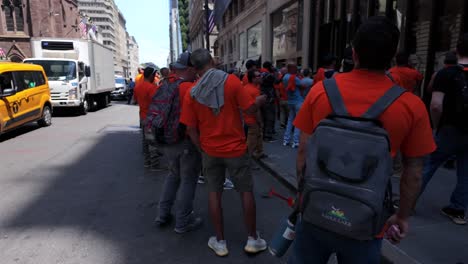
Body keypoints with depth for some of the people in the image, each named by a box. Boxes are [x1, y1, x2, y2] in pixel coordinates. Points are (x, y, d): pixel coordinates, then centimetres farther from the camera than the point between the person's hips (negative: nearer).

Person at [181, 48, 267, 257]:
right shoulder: (231, 81, -12)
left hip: (210, 150, 3)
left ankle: (220, 242, 21)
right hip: (235, 148, -2)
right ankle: (253, 239, 21)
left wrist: (203, 149, 10)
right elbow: (250, 109, -11)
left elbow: (191, 129, -2)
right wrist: (260, 100, 8)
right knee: (246, 191, 11)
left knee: (214, 193, 13)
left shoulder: (192, 93, -3)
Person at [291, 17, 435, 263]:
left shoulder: (321, 90, -11)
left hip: (316, 209, 1)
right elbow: (413, 171, -4)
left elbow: (303, 150, -4)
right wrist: (403, 216, 11)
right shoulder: (411, 105, -12)